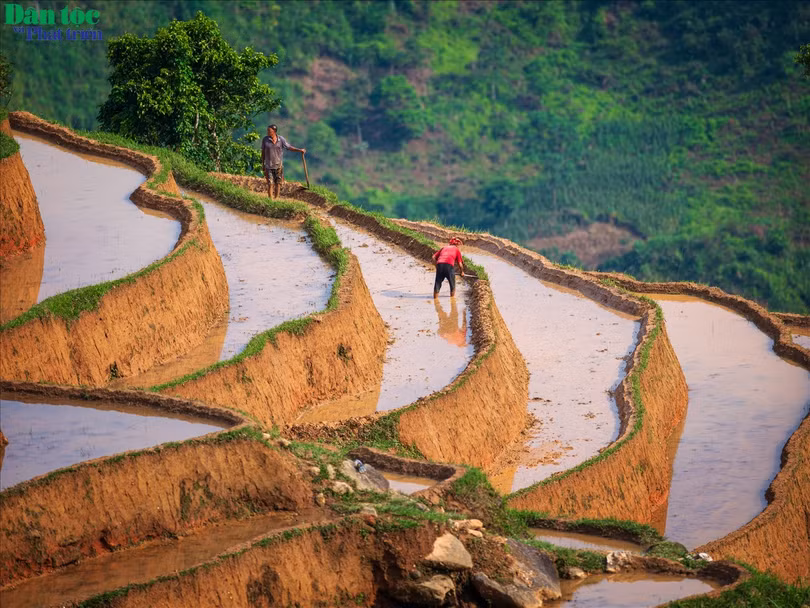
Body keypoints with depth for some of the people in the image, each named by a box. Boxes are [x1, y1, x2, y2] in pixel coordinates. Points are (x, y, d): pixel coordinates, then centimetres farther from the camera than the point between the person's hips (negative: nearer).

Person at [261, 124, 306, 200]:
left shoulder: (281, 139, -3)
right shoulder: (265, 139, -5)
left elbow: (289, 147, 2)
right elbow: (263, 152, 2)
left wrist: (300, 150, -9)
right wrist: (262, 164, 2)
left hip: (278, 165, 2)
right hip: (269, 165, -2)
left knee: (278, 183, 7)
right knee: (270, 184, -5)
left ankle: (276, 199, 19)